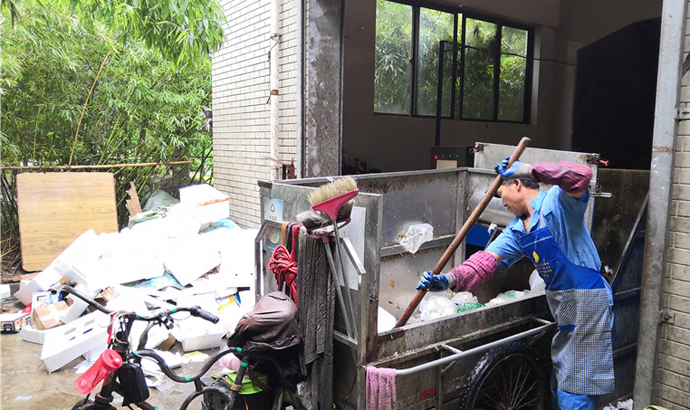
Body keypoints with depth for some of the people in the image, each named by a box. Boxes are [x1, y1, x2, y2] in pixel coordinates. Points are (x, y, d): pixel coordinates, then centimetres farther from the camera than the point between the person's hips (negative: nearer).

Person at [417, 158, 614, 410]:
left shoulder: (557, 202, -12)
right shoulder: (516, 231, 10)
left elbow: (581, 176, -34)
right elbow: (486, 261, -2)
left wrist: (526, 169, -32)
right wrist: (450, 280, -17)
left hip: (588, 303, -9)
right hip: (564, 308, 9)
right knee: (560, 386, 22)